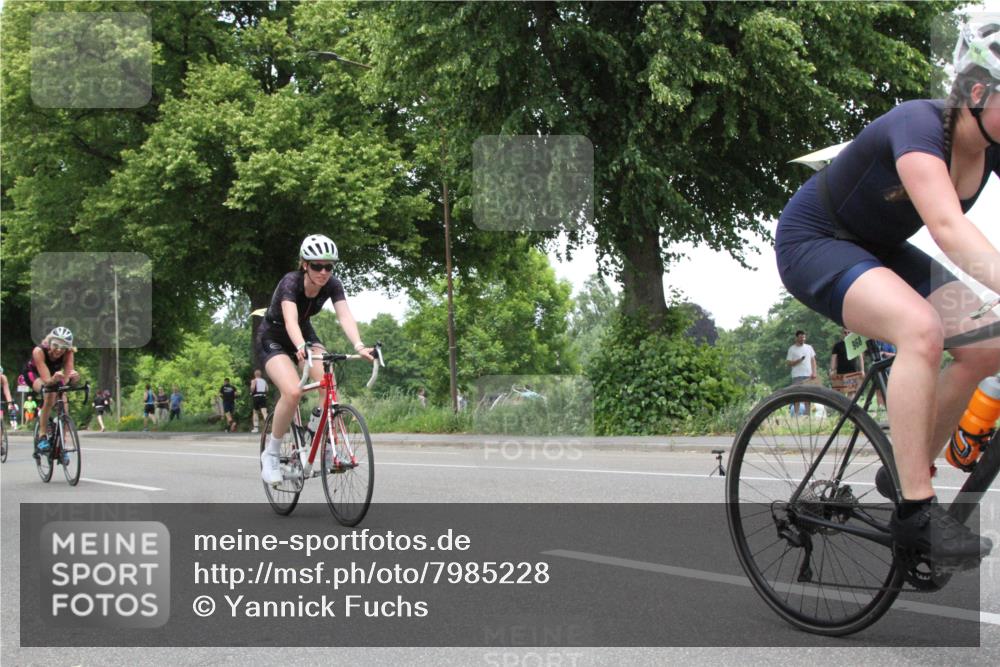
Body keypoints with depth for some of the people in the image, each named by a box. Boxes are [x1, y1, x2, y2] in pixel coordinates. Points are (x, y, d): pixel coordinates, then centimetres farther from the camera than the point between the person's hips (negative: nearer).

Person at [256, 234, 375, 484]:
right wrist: (301, 347, -66)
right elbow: (290, 320, -46)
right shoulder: (291, 282, -31)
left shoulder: (332, 284, -18)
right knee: (293, 392, -29)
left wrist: (359, 346, -49)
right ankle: (271, 454, -11)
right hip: (272, 339, -4)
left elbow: (345, 316, -30)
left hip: (304, 334, 5)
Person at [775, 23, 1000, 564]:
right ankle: (915, 510, -26)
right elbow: (949, 228, -44)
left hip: (879, 251, 8)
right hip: (814, 242, -8)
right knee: (921, 328, -32)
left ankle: (907, 472, 6)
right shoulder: (919, 125, -30)